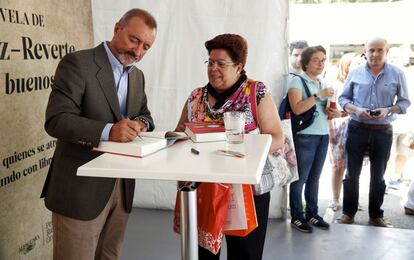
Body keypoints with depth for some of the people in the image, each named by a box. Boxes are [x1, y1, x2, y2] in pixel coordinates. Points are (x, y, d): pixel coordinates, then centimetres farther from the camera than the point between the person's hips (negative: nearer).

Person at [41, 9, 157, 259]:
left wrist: (140, 123, -5)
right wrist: (108, 131, -32)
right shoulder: (77, 63, -11)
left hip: (122, 186, 7)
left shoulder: (137, 76, 12)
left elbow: (145, 114, 20)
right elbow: (56, 120, -19)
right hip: (81, 187, -6)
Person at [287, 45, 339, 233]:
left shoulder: (322, 83, 17)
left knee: (314, 178, 13)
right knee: (300, 178, 1)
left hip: (323, 136, 7)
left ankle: (312, 214, 24)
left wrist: (334, 113, 5)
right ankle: (296, 217, 13)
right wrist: (319, 95, -20)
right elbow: (297, 108, -19)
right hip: (305, 137, -7)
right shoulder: (297, 81, -6)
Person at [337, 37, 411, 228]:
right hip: (357, 129, 0)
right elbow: (343, 98, 6)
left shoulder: (397, 74, 0)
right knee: (352, 174, 8)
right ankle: (348, 213, 21)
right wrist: (356, 109, -13)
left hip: (383, 132, 0)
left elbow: (404, 102, 3)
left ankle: (376, 215, 25)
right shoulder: (355, 73, 2)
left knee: (378, 176, 11)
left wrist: (388, 110, -16)